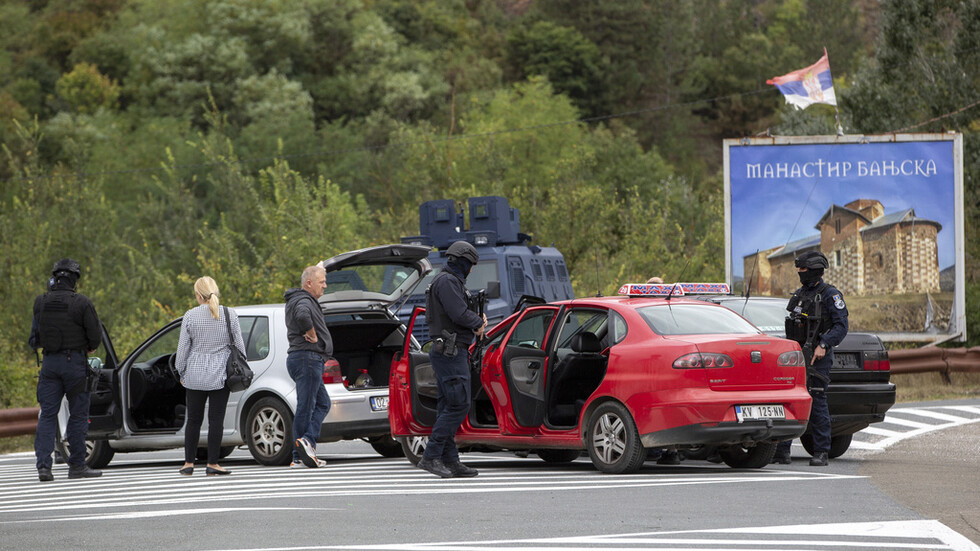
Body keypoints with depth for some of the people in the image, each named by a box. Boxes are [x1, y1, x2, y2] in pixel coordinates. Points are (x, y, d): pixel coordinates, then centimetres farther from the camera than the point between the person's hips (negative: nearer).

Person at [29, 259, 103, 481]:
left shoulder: (41, 303, 2)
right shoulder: (82, 303, -11)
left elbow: (34, 339, 8)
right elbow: (95, 337, -7)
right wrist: (88, 348, 12)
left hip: (50, 362, 3)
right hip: (74, 362, -3)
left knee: (47, 415, 4)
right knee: (78, 415, 6)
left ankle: (43, 464, -7)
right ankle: (77, 465, 9)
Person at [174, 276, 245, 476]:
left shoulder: (190, 316, -4)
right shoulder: (230, 315, -2)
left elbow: (183, 348, 1)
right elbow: (239, 345, 2)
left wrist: (182, 373, 13)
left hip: (195, 377, 0)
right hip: (220, 377, 0)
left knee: (193, 420, 9)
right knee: (216, 420, 2)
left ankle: (189, 463, 10)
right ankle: (212, 464, 0)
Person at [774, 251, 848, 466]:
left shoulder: (830, 295, -6)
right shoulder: (800, 294, 16)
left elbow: (841, 326, -12)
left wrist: (823, 345, -22)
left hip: (818, 357, -7)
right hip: (797, 356, 7)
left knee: (817, 402, -6)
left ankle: (821, 453, 0)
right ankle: (782, 451, 3)